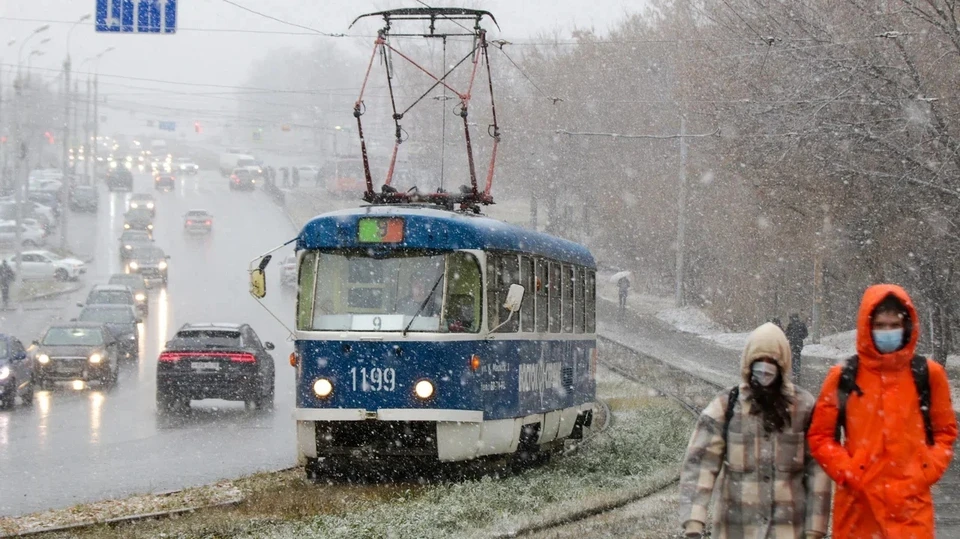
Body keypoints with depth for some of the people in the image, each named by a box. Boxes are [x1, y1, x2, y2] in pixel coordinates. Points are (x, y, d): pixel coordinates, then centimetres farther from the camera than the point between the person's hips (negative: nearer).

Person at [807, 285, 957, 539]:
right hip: (858, 505, 0)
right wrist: (848, 473, -6)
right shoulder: (843, 377, 3)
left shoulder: (928, 374, 5)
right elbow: (820, 436, 7)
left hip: (912, 503, 0)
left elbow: (945, 432, 11)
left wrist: (926, 473, -3)